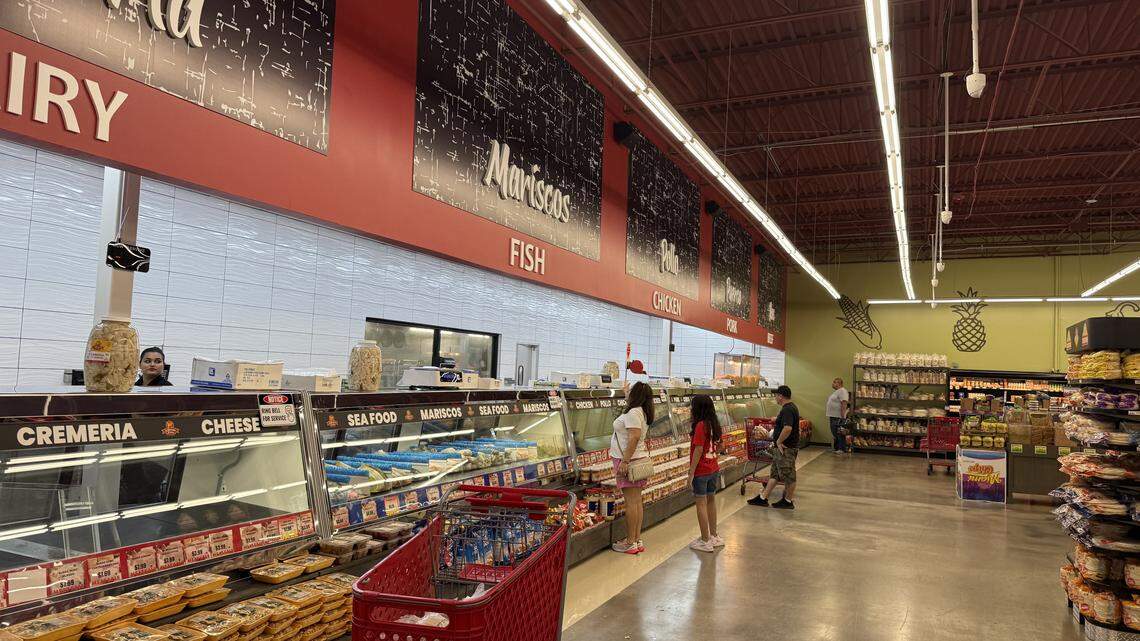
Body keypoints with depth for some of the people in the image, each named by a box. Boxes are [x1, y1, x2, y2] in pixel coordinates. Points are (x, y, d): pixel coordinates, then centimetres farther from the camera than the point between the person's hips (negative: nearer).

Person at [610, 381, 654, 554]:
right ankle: (637, 540, 17)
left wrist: (625, 461, -25)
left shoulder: (633, 413, -17)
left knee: (631, 502, -5)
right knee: (637, 501, 12)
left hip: (629, 461, -10)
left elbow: (634, 437, -24)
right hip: (639, 459, 10)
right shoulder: (642, 412, 14)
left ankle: (630, 543, 0)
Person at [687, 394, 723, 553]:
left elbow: (698, 450, -20)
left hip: (701, 471, -8)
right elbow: (717, 447, 11)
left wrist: (691, 473, -16)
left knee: (701, 504, 1)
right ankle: (713, 536, 28)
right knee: (711, 501, 18)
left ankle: (705, 541, 7)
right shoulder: (714, 424, 5)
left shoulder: (700, 425, -19)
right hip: (713, 469, 8)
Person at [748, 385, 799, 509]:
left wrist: (779, 441, -23)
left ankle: (788, 501, 15)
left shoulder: (787, 410, -22)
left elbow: (787, 428, -34)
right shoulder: (791, 407, 13)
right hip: (781, 448, 11)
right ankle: (763, 498, 19)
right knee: (775, 474, 13)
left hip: (786, 448, -11)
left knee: (788, 475, 3)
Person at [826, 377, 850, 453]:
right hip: (833, 416, 10)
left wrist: (842, 417, -25)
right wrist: (830, 416, 21)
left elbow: (844, 404, -22)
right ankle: (836, 448, 21)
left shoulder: (842, 391, -14)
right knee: (835, 434, 14)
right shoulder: (836, 392, 19)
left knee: (840, 434, -5)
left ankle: (842, 449, -1)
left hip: (838, 417, -10)